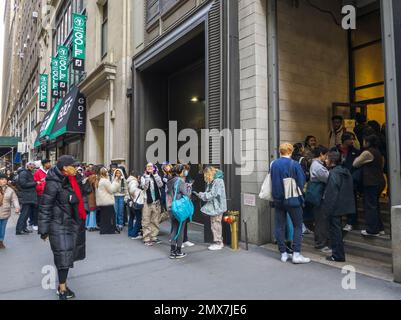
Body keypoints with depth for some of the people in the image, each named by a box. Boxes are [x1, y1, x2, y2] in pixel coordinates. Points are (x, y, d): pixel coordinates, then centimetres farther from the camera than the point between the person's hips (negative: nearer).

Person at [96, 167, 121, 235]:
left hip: (101, 202, 10)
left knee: (103, 216, 12)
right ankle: (111, 230, 3)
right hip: (107, 201, -9)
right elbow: (111, 190, -13)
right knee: (110, 215, -1)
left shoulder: (98, 181, 15)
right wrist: (115, 182, -6)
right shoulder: (105, 181, -16)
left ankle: (103, 230, 17)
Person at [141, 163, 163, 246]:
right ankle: (146, 239, 3)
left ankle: (153, 237, 17)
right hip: (147, 201, -2)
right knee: (146, 221, -2)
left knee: (155, 221, 8)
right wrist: (147, 176, -13)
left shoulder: (157, 176, 10)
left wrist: (155, 174, -11)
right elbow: (144, 186, -12)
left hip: (156, 201, 3)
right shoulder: (144, 177, 5)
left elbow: (160, 185, -9)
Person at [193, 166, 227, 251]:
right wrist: (200, 195, 0)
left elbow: (212, 194, -19)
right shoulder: (212, 181, 13)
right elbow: (209, 193, 14)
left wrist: (200, 195, -13)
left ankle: (218, 243, 9)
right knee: (215, 224, 15)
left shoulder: (218, 181, -17)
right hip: (213, 206, 9)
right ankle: (219, 242, 26)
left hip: (217, 207, -9)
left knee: (216, 224, -2)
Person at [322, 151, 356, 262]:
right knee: (337, 229, 18)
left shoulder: (333, 173, -18)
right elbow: (349, 190, 16)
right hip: (343, 205, 9)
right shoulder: (346, 172, 10)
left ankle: (337, 255, 9)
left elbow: (331, 193, -21)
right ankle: (338, 254, 28)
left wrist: (328, 209, -18)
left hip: (335, 207, -9)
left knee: (335, 230, 1)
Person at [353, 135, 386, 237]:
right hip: (379, 181, 9)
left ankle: (372, 230, 1)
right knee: (375, 205, 16)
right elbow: (382, 166, 23)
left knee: (370, 205, -3)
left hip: (371, 183, -9)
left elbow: (355, 164, -5)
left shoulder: (367, 152, -13)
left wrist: (358, 157, 12)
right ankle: (379, 228, 21)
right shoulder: (378, 152, 14)